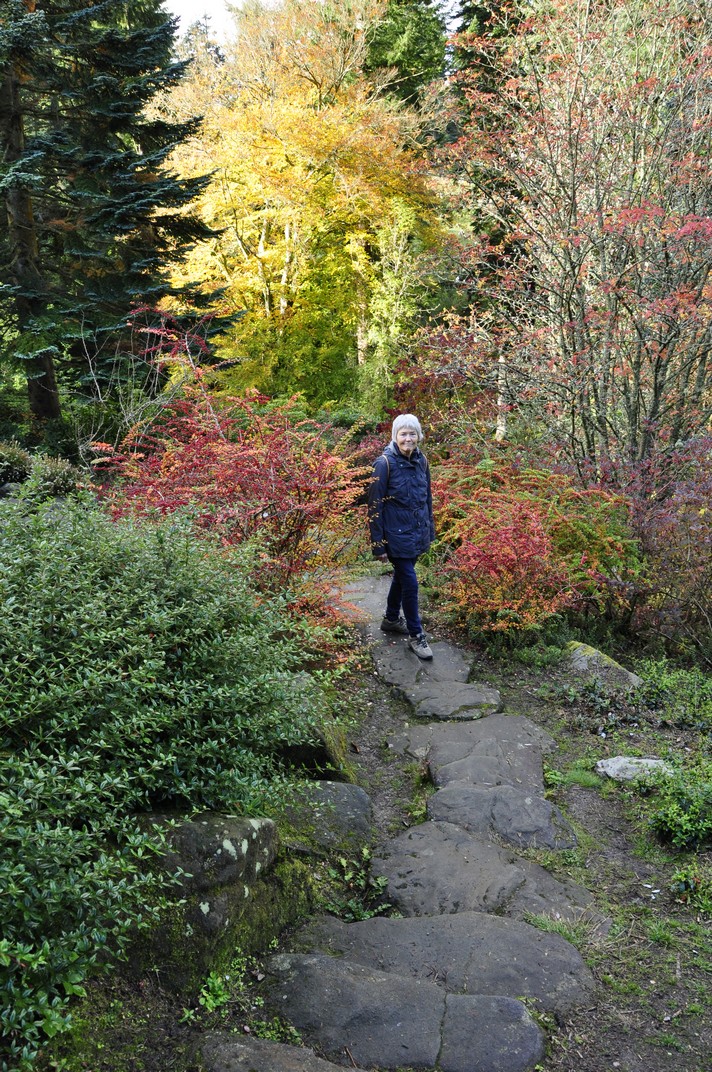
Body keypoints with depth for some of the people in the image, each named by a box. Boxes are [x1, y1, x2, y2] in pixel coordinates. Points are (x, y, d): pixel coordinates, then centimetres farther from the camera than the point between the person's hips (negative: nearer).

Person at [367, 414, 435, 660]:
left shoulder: (421, 461, 2)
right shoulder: (385, 463, -16)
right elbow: (375, 506, -14)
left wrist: (429, 530, 15)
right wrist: (378, 545, -14)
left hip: (417, 533, 6)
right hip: (397, 535, -6)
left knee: (402, 575, 20)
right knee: (409, 581, -3)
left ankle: (391, 619, 39)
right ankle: (416, 635, 10)